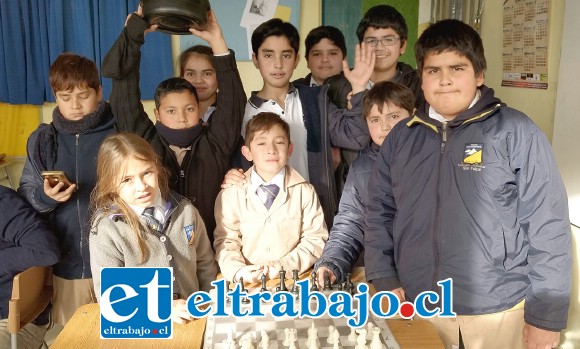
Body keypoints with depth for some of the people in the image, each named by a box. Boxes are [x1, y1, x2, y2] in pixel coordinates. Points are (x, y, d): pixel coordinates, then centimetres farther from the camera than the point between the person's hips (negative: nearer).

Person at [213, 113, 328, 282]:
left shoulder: (305, 192, 3)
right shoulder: (231, 195, 4)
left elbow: (316, 239, 2)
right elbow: (226, 241, 5)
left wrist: (286, 266, -11)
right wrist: (238, 270, -13)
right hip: (248, 284, 1)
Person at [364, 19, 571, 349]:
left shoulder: (516, 132, -8)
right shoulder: (402, 137, 4)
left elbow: (547, 226, -8)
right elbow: (380, 212, 8)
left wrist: (546, 314, -9)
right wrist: (384, 278, -2)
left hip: (498, 311, -3)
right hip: (417, 308, 3)